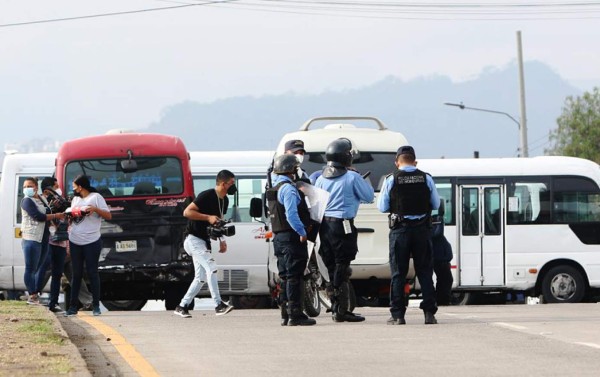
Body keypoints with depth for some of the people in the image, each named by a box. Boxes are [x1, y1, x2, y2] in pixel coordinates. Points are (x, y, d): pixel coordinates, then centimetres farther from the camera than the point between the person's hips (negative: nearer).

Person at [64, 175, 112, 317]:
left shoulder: (96, 197, -3)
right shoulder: (75, 199, 16)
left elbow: (108, 216, -8)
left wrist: (95, 209, -20)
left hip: (92, 242, -6)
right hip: (75, 242, 6)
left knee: (92, 273, -1)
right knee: (76, 274, 7)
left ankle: (96, 306, 4)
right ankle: (73, 306, 8)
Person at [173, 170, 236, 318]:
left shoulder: (224, 200, 10)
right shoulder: (207, 196, -18)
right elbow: (187, 212, -20)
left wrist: (221, 240, 8)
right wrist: (208, 217, -24)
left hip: (204, 241, 10)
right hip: (193, 239, -10)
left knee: (201, 278, 8)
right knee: (211, 267, -21)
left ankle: (182, 307, 16)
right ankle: (218, 305, -26)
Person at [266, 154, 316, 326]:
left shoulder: (274, 189, 17)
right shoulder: (288, 188, -14)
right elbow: (291, 214, -24)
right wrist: (302, 232, -20)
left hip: (279, 238, 10)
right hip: (292, 237, -10)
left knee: (285, 277, 13)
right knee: (294, 277, -9)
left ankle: (286, 315, 15)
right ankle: (295, 316, -10)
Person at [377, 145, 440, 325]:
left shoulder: (392, 180, -5)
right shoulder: (426, 179, -1)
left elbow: (382, 207, -2)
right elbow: (436, 204, 6)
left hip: (400, 230, -1)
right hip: (422, 229, 1)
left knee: (398, 273, 5)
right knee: (425, 271, 8)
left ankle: (398, 314, 1)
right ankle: (429, 312, 4)